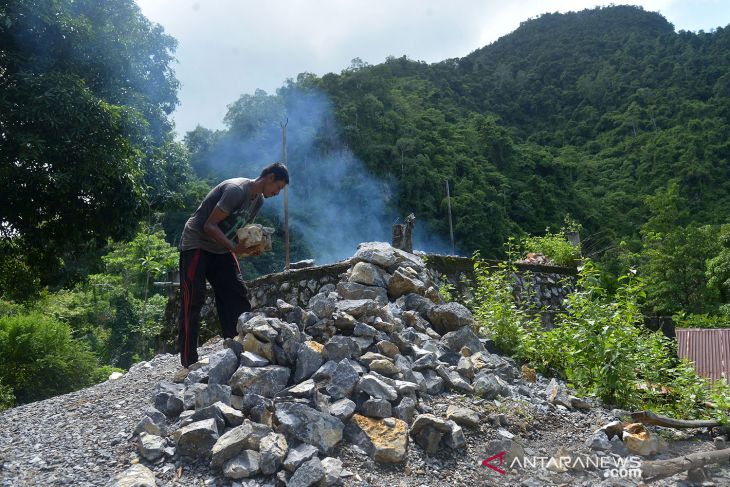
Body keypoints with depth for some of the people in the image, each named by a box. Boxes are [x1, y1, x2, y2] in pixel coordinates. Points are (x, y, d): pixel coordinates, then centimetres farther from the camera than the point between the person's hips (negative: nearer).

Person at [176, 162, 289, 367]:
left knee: (238, 297, 2)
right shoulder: (236, 189, -23)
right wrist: (234, 248, -33)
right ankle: (189, 364, -8)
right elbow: (209, 225, -24)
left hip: (221, 249, 9)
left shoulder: (258, 200, 5)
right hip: (196, 245, -9)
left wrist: (251, 248, -8)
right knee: (193, 301, -10)